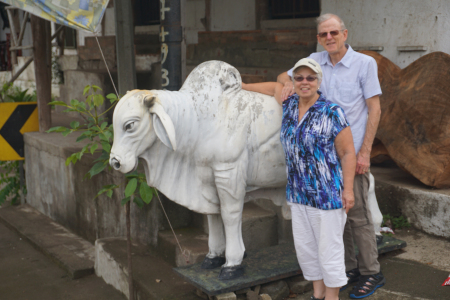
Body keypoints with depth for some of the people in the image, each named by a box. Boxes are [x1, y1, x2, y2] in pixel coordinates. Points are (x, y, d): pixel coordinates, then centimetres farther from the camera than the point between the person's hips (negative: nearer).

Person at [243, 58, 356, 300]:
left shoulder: (332, 113, -11)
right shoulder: (289, 106, 6)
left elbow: (348, 153, -9)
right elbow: (275, 87, 27)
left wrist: (348, 190, -14)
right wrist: (242, 86, 30)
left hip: (328, 194, -6)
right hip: (298, 194, 6)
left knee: (329, 249, 2)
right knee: (305, 246, 13)